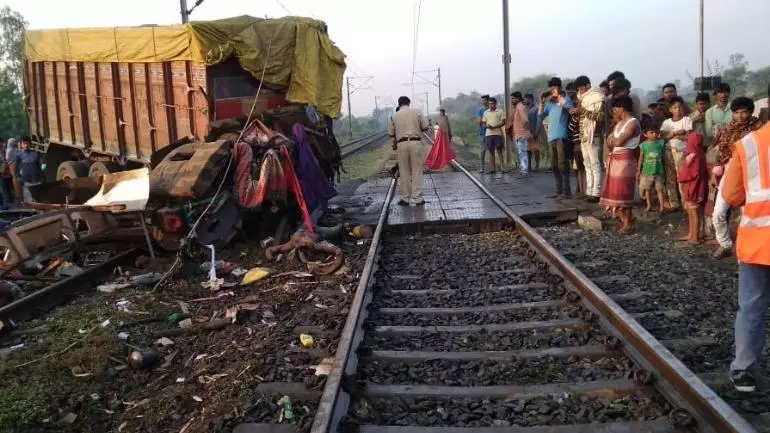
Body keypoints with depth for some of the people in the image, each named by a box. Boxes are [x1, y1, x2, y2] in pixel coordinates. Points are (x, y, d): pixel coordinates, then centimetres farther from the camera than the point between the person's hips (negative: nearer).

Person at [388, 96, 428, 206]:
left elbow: (391, 133, 9)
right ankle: (417, 198, 3)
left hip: (402, 144, 1)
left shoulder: (395, 116, 6)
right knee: (417, 171, 4)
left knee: (404, 172, 8)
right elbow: (425, 127, 5)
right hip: (415, 142, -1)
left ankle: (405, 198, 11)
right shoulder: (416, 112, 3)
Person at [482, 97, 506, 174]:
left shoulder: (500, 111, 3)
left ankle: (500, 168, -5)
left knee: (499, 150, -6)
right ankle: (493, 168, 10)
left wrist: (494, 127, -16)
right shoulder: (486, 112, 14)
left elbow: (503, 122, -3)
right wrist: (487, 126, -10)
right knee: (491, 151, 5)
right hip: (489, 134, 4)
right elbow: (483, 123, 14)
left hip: (498, 133, -4)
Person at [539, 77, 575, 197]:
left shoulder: (565, 98, 2)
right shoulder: (549, 102, 16)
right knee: (554, 165, 9)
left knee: (562, 164, -11)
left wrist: (558, 96, -13)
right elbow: (540, 116, 15)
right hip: (551, 137, 7)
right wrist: (542, 102, 2)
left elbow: (571, 107, -19)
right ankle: (559, 190, 16)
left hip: (561, 136, -7)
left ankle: (566, 191, -10)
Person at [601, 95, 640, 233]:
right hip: (614, 160, 9)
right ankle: (623, 221, 20)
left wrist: (611, 141, -1)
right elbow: (609, 140, 13)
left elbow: (619, 142, -19)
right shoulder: (619, 123, 17)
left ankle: (627, 225, 1)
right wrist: (613, 143, -6)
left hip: (625, 161, -9)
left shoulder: (633, 123, -12)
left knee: (623, 193, -6)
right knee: (616, 192, 11)